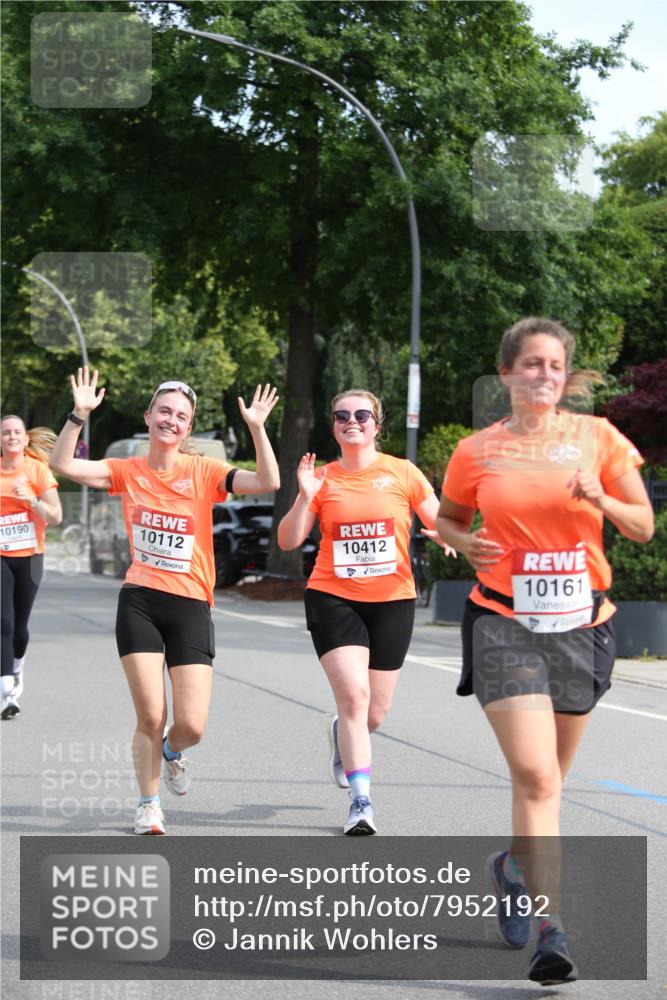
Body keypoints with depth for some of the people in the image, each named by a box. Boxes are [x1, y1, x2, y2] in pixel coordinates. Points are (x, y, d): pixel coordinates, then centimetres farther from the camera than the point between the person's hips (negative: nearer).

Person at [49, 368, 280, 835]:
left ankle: (172, 752, 32)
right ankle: (149, 804, 19)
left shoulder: (203, 472, -1)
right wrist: (80, 415, -15)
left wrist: (257, 428, -23)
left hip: (191, 607, 0)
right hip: (140, 603, 0)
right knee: (150, 717, -4)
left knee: (192, 725, -6)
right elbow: (63, 465, -4)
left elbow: (268, 483, -12)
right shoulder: (128, 472, 4)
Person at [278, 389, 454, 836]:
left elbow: (441, 526, 4)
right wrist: (305, 498, -14)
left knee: (375, 712, 6)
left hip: (392, 601, 1)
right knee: (353, 695, -17)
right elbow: (288, 541, 0)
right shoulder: (324, 479, 3)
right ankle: (361, 802, -11)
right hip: (334, 598, -1)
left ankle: (344, 735, 43)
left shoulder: (402, 473, 2)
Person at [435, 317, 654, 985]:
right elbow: (447, 518, 18)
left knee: (548, 777, 15)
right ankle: (550, 932, -15)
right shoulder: (477, 452, 3)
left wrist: (601, 501, -14)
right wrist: (462, 542, -4)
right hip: (504, 622, -2)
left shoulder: (598, 438, 3)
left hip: (579, 623, 2)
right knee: (534, 774, -16)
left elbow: (643, 528, 6)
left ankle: (514, 866, 44)